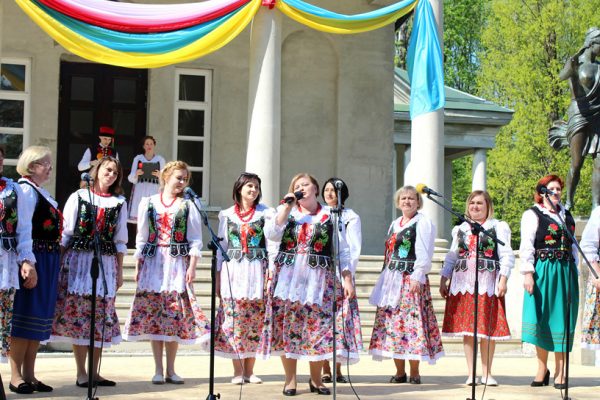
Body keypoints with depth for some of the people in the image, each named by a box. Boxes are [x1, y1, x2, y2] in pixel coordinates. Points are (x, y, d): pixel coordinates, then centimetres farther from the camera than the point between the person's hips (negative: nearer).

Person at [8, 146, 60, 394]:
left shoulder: (43, 193, 18)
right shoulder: (26, 190, -11)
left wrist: (56, 257, 15)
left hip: (48, 260, 9)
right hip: (33, 258, -9)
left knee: (40, 317, 11)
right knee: (25, 315, -4)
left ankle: (29, 375, 16)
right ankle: (16, 375, 2)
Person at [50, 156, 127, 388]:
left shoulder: (119, 203, 11)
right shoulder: (78, 197, 4)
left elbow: (120, 240, 12)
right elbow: (65, 233, 2)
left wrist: (120, 270, 9)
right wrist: (60, 264, -4)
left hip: (106, 262, 2)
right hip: (78, 259, -2)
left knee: (102, 316, 1)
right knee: (77, 313, -4)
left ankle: (94, 372, 9)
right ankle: (81, 372, 3)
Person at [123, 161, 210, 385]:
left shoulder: (188, 206, 6)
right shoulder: (148, 203, 9)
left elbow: (195, 240, 4)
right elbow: (141, 238, 11)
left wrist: (192, 267, -5)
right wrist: (138, 266, 5)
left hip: (178, 264, -1)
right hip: (153, 263, 1)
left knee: (175, 315, -2)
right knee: (153, 315, 0)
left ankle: (170, 370, 7)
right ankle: (158, 370, 8)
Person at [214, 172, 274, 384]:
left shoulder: (265, 213, 6)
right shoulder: (227, 215, 10)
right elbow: (221, 246, 12)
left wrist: (271, 273, -5)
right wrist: (218, 277, 8)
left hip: (257, 272, -1)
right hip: (232, 271, 1)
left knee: (255, 321, 0)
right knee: (233, 320, -4)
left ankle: (249, 370, 8)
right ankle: (238, 370, 4)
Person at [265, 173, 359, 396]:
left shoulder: (330, 216, 9)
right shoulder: (287, 212, 13)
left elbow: (342, 251, 6)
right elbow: (271, 234, -5)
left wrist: (347, 279, -2)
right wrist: (287, 206, -3)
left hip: (319, 278, -1)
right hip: (288, 276, 1)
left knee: (319, 325, -4)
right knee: (287, 325, -1)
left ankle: (316, 378, 12)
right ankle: (290, 380, 8)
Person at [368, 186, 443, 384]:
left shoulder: (423, 223, -2)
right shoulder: (395, 224, 20)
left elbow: (424, 253, -10)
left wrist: (417, 277, -18)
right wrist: (385, 278, 16)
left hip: (412, 278, -8)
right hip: (392, 279, 8)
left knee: (411, 321, -10)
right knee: (391, 321, 4)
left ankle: (414, 372, -4)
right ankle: (399, 372, 9)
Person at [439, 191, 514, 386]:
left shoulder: (498, 227, 6)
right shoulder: (460, 229, 18)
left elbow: (507, 256, -1)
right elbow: (452, 257, 19)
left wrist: (503, 280, -11)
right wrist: (443, 280, 12)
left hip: (488, 282, -3)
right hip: (462, 282, 4)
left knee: (488, 328, -3)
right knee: (466, 328, 1)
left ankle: (486, 373, 6)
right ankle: (471, 373, 7)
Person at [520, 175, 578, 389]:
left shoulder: (567, 215, 17)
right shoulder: (532, 215, 1)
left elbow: (573, 245, 19)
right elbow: (526, 246, -6)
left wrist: (574, 272, 13)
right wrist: (528, 273, -15)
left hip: (566, 272, 4)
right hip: (543, 272, -4)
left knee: (562, 319, 3)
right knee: (542, 318, -2)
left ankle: (560, 370, 8)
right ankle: (542, 369, 7)